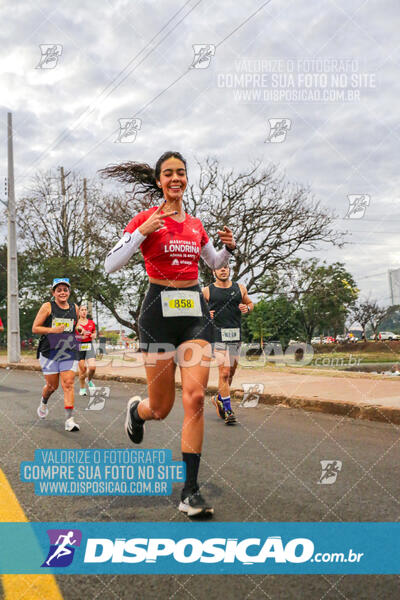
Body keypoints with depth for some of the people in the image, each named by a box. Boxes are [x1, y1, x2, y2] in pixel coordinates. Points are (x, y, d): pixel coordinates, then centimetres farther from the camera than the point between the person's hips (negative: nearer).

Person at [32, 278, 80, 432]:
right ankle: (43, 403, 41)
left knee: (68, 384, -8)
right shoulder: (47, 307, -2)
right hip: (49, 351, -2)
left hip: (68, 352, 2)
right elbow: (35, 328, -4)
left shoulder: (74, 308, 9)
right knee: (52, 385, 7)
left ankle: (69, 420, -7)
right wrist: (53, 330, -17)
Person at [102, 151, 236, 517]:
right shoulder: (146, 220, 0)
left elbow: (214, 263, 28)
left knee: (195, 397, -10)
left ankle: (190, 491, -1)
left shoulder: (196, 225, 13)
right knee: (161, 408, 4)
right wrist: (142, 232, -16)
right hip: (160, 309, -3)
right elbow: (110, 265, -5)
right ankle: (136, 409, 43)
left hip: (195, 311, 3)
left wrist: (229, 247, 7)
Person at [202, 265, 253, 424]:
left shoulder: (240, 288, 11)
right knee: (224, 372, -12)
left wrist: (247, 308, 2)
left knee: (231, 372, 13)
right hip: (218, 334, -4)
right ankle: (228, 410, -4)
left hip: (236, 335, 4)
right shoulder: (207, 291, 2)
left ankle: (219, 398, 37)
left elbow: (250, 303, 24)